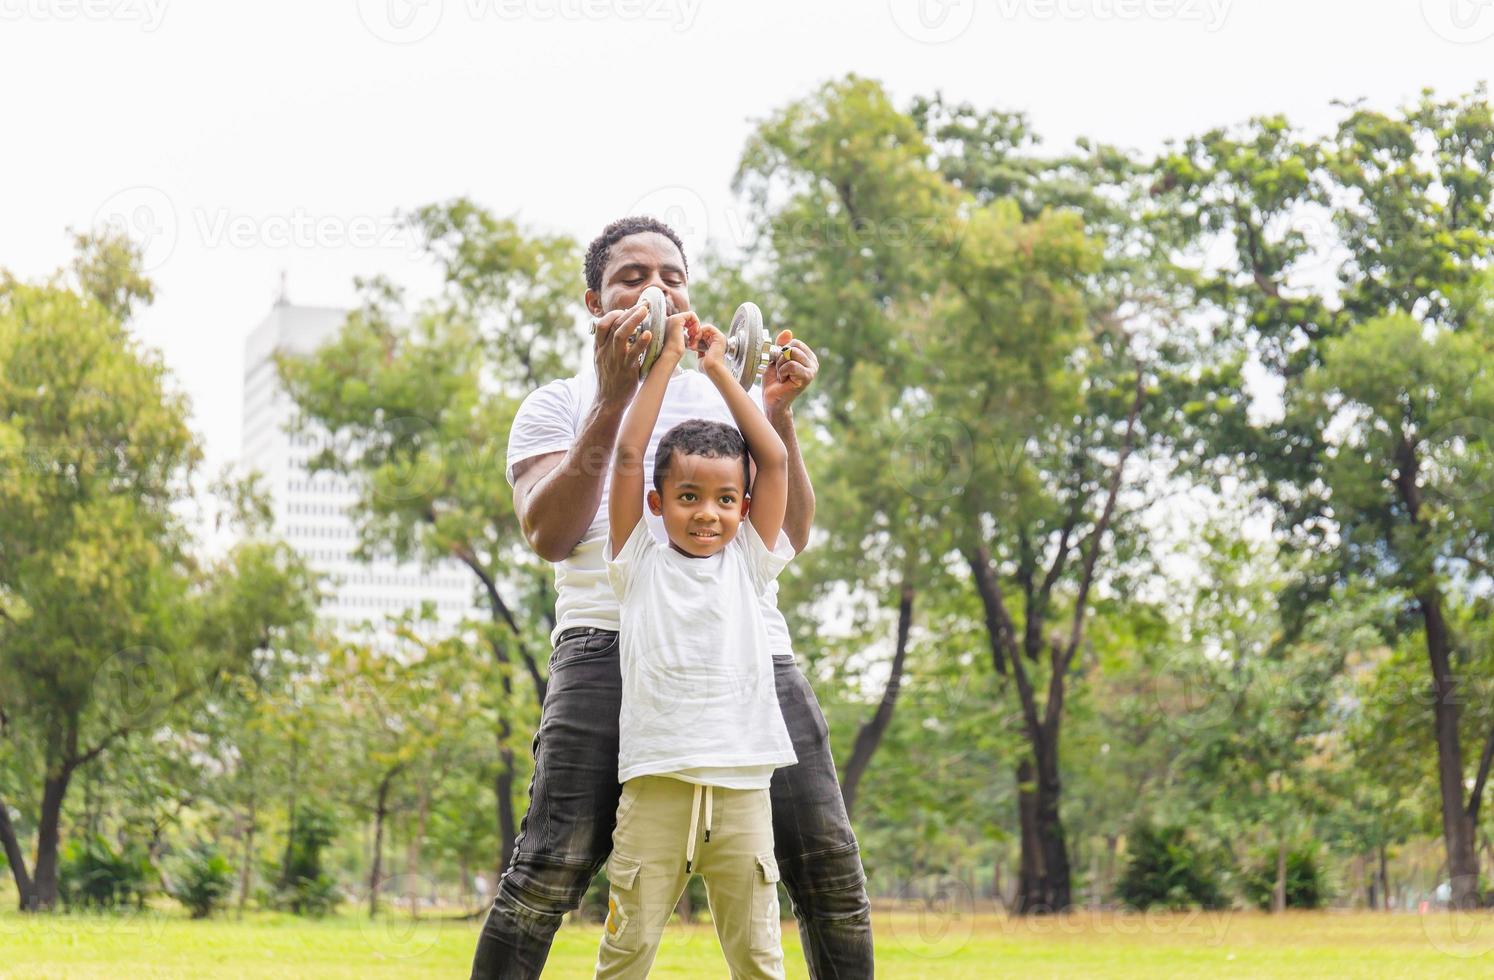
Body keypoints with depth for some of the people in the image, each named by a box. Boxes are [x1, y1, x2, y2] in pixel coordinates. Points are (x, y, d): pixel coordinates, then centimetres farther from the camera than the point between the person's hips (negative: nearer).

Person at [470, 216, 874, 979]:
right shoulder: (560, 406, 16)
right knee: (552, 869, -15)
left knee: (829, 863, -5)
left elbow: (792, 535, 15)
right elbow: (548, 535, -1)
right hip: (615, 648, -3)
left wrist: (778, 413, 2)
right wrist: (613, 400, -7)